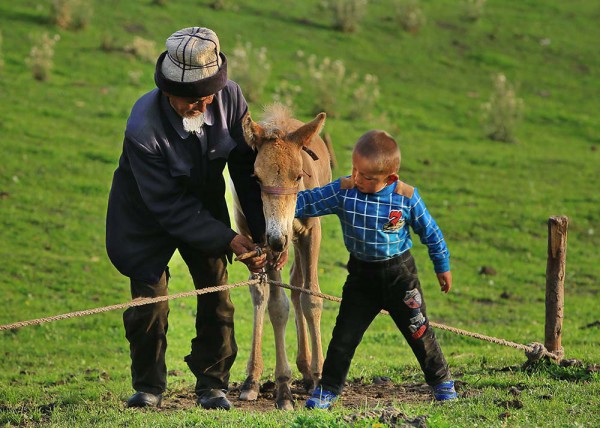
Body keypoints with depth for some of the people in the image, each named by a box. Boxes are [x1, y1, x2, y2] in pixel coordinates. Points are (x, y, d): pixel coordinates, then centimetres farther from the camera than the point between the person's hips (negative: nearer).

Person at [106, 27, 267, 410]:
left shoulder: (230, 98, -24)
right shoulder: (143, 129, -35)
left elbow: (247, 166, -12)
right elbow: (168, 206, -30)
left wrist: (263, 232, -16)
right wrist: (230, 240, -33)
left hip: (204, 202, 4)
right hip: (148, 213, -4)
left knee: (216, 292, 0)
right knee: (150, 298, -4)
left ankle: (212, 385, 13)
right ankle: (149, 387, 17)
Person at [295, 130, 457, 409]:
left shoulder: (406, 197, -15)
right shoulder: (343, 191, -13)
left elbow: (430, 232, -2)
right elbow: (308, 202, -15)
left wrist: (442, 267, 7)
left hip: (399, 273, -1)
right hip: (361, 273, 1)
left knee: (418, 330, 8)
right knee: (345, 333, 2)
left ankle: (441, 381, 26)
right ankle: (328, 389, 13)